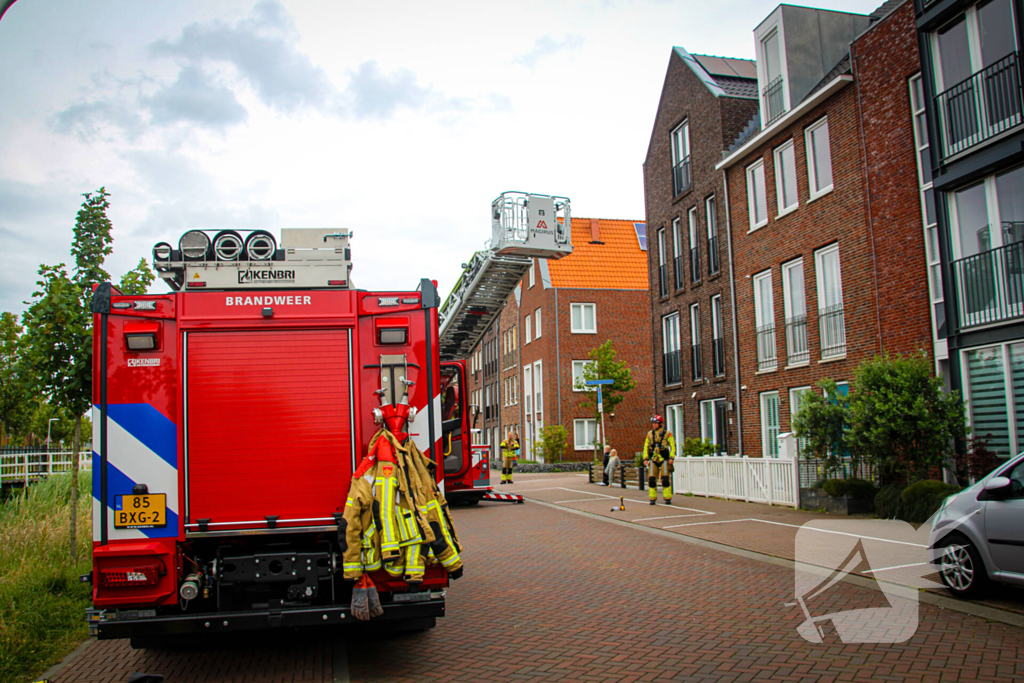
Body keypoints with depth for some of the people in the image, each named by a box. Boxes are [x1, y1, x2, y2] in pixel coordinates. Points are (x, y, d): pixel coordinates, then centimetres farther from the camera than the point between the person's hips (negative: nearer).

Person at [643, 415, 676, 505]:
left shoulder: (667, 433, 1)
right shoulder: (650, 434, 10)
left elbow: (672, 446, 0)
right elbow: (646, 447, 14)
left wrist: (671, 458, -9)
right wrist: (645, 458, 5)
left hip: (664, 459, -3)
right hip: (653, 460, 3)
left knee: (665, 479, -6)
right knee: (651, 479, -3)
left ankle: (668, 498, 3)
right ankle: (652, 499, 6)